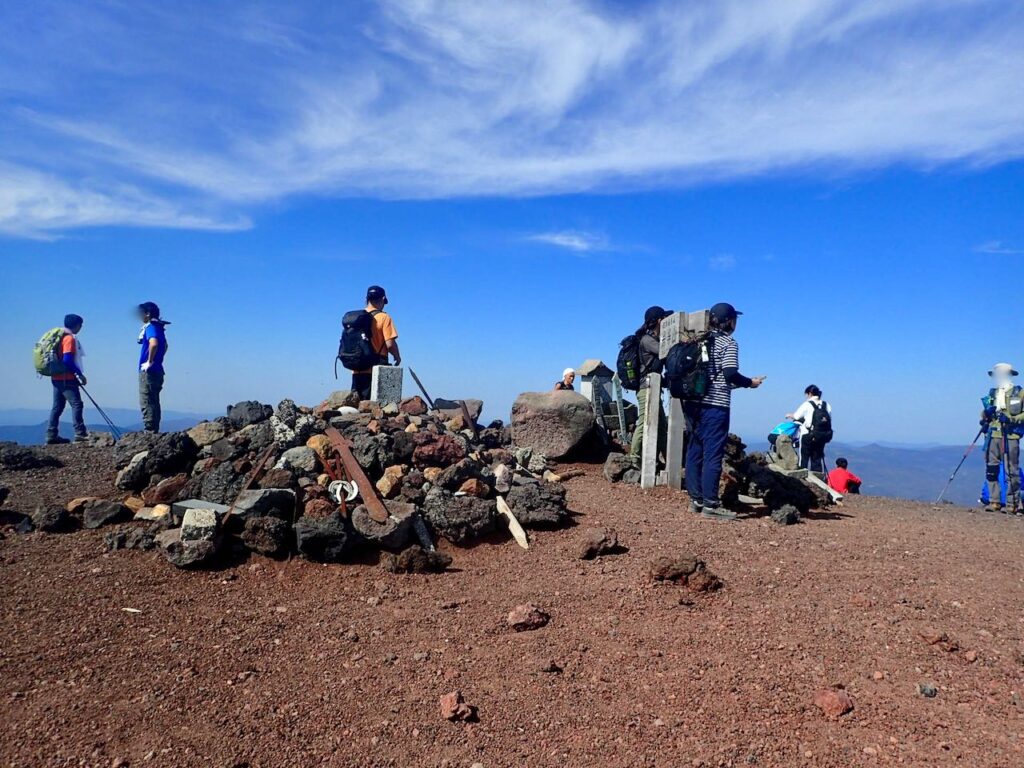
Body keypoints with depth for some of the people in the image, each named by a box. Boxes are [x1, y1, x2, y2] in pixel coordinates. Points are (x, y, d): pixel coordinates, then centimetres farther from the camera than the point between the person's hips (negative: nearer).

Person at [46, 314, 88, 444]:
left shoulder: (61, 336, 16)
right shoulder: (70, 338, -12)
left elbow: (63, 359, 17)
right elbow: (68, 360, -20)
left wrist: (77, 375, 18)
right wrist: (80, 374, -15)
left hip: (57, 377, 10)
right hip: (66, 378, -10)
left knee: (57, 406, 10)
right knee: (76, 404, -10)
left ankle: (52, 435, 12)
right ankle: (80, 433, -13)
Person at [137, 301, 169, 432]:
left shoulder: (151, 327, -13)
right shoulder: (158, 327, 16)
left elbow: (154, 343, -33)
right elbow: (164, 346, 34)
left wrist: (150, 361, -22)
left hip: (148, 371, -10)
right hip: (157, 371, 10)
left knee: (146, 403, -9)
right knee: (153, 403, 12)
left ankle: (149, 431, -10)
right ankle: (154, 431, 15)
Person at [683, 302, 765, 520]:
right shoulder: (729, 343, -4)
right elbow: (730, 374, -15)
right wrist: (751, 383, 3)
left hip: (694, 402, 7)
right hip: (715, 406, -7)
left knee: (695, 451, 9)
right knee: (713, 455, -5)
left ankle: (696, 499, 14)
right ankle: (710, 504, -4)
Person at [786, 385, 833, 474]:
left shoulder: (807, 404, -7)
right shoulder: (827, 405, 7)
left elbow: (796, 416, 0)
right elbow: (829, 419, 8)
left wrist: (789, 416, 21)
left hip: (808, 435, -5)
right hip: (823, 436, 5)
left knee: (805, 456, 4)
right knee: (818, 456, 13)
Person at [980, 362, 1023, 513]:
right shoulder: (992, 393, 17)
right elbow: (984, 415, 22)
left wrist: (1011, 419, -18)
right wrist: (986, 413, 1)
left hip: (1010, 437, -5)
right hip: (993, 436, 5)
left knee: (1011, 471, -5)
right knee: (991, 470, 2)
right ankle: (994, 502, 8)